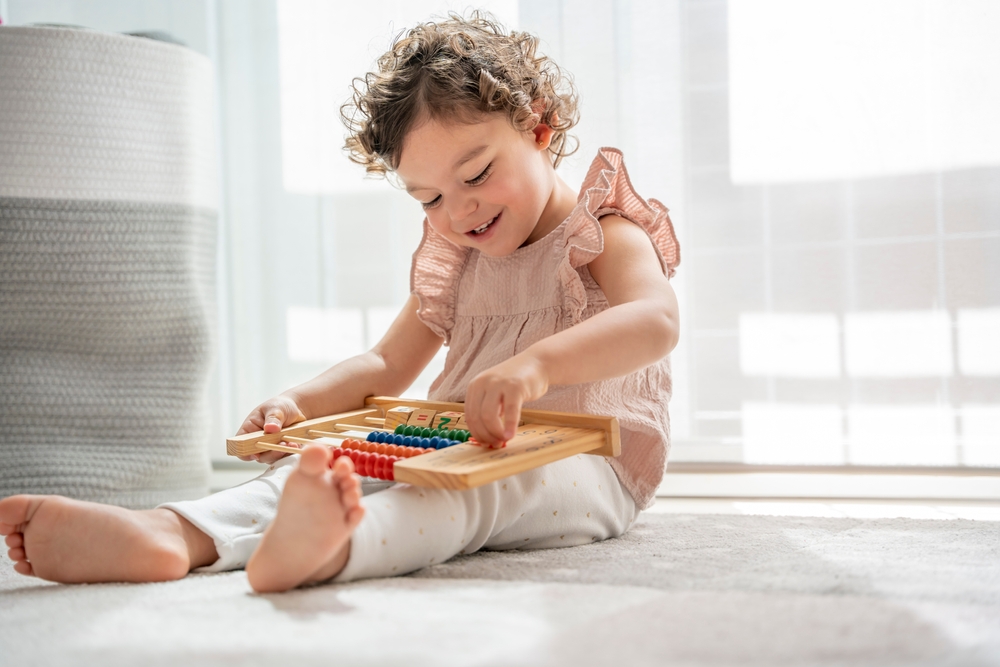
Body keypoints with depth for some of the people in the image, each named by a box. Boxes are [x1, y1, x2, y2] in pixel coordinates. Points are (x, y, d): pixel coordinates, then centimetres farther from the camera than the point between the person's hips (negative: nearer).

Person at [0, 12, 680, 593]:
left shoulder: (604, 235, -3)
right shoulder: (451, 263, 19)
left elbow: (656, 320, -26)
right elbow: (387, 366, 22)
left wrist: (536, 364, -46)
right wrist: (301, 402, 0)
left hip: (585, 464, -7)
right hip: (457, 446, 7)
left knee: (478, 479, -41)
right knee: (326, 461, -20)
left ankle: (323, 549, -72)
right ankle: (173, 533, -46)